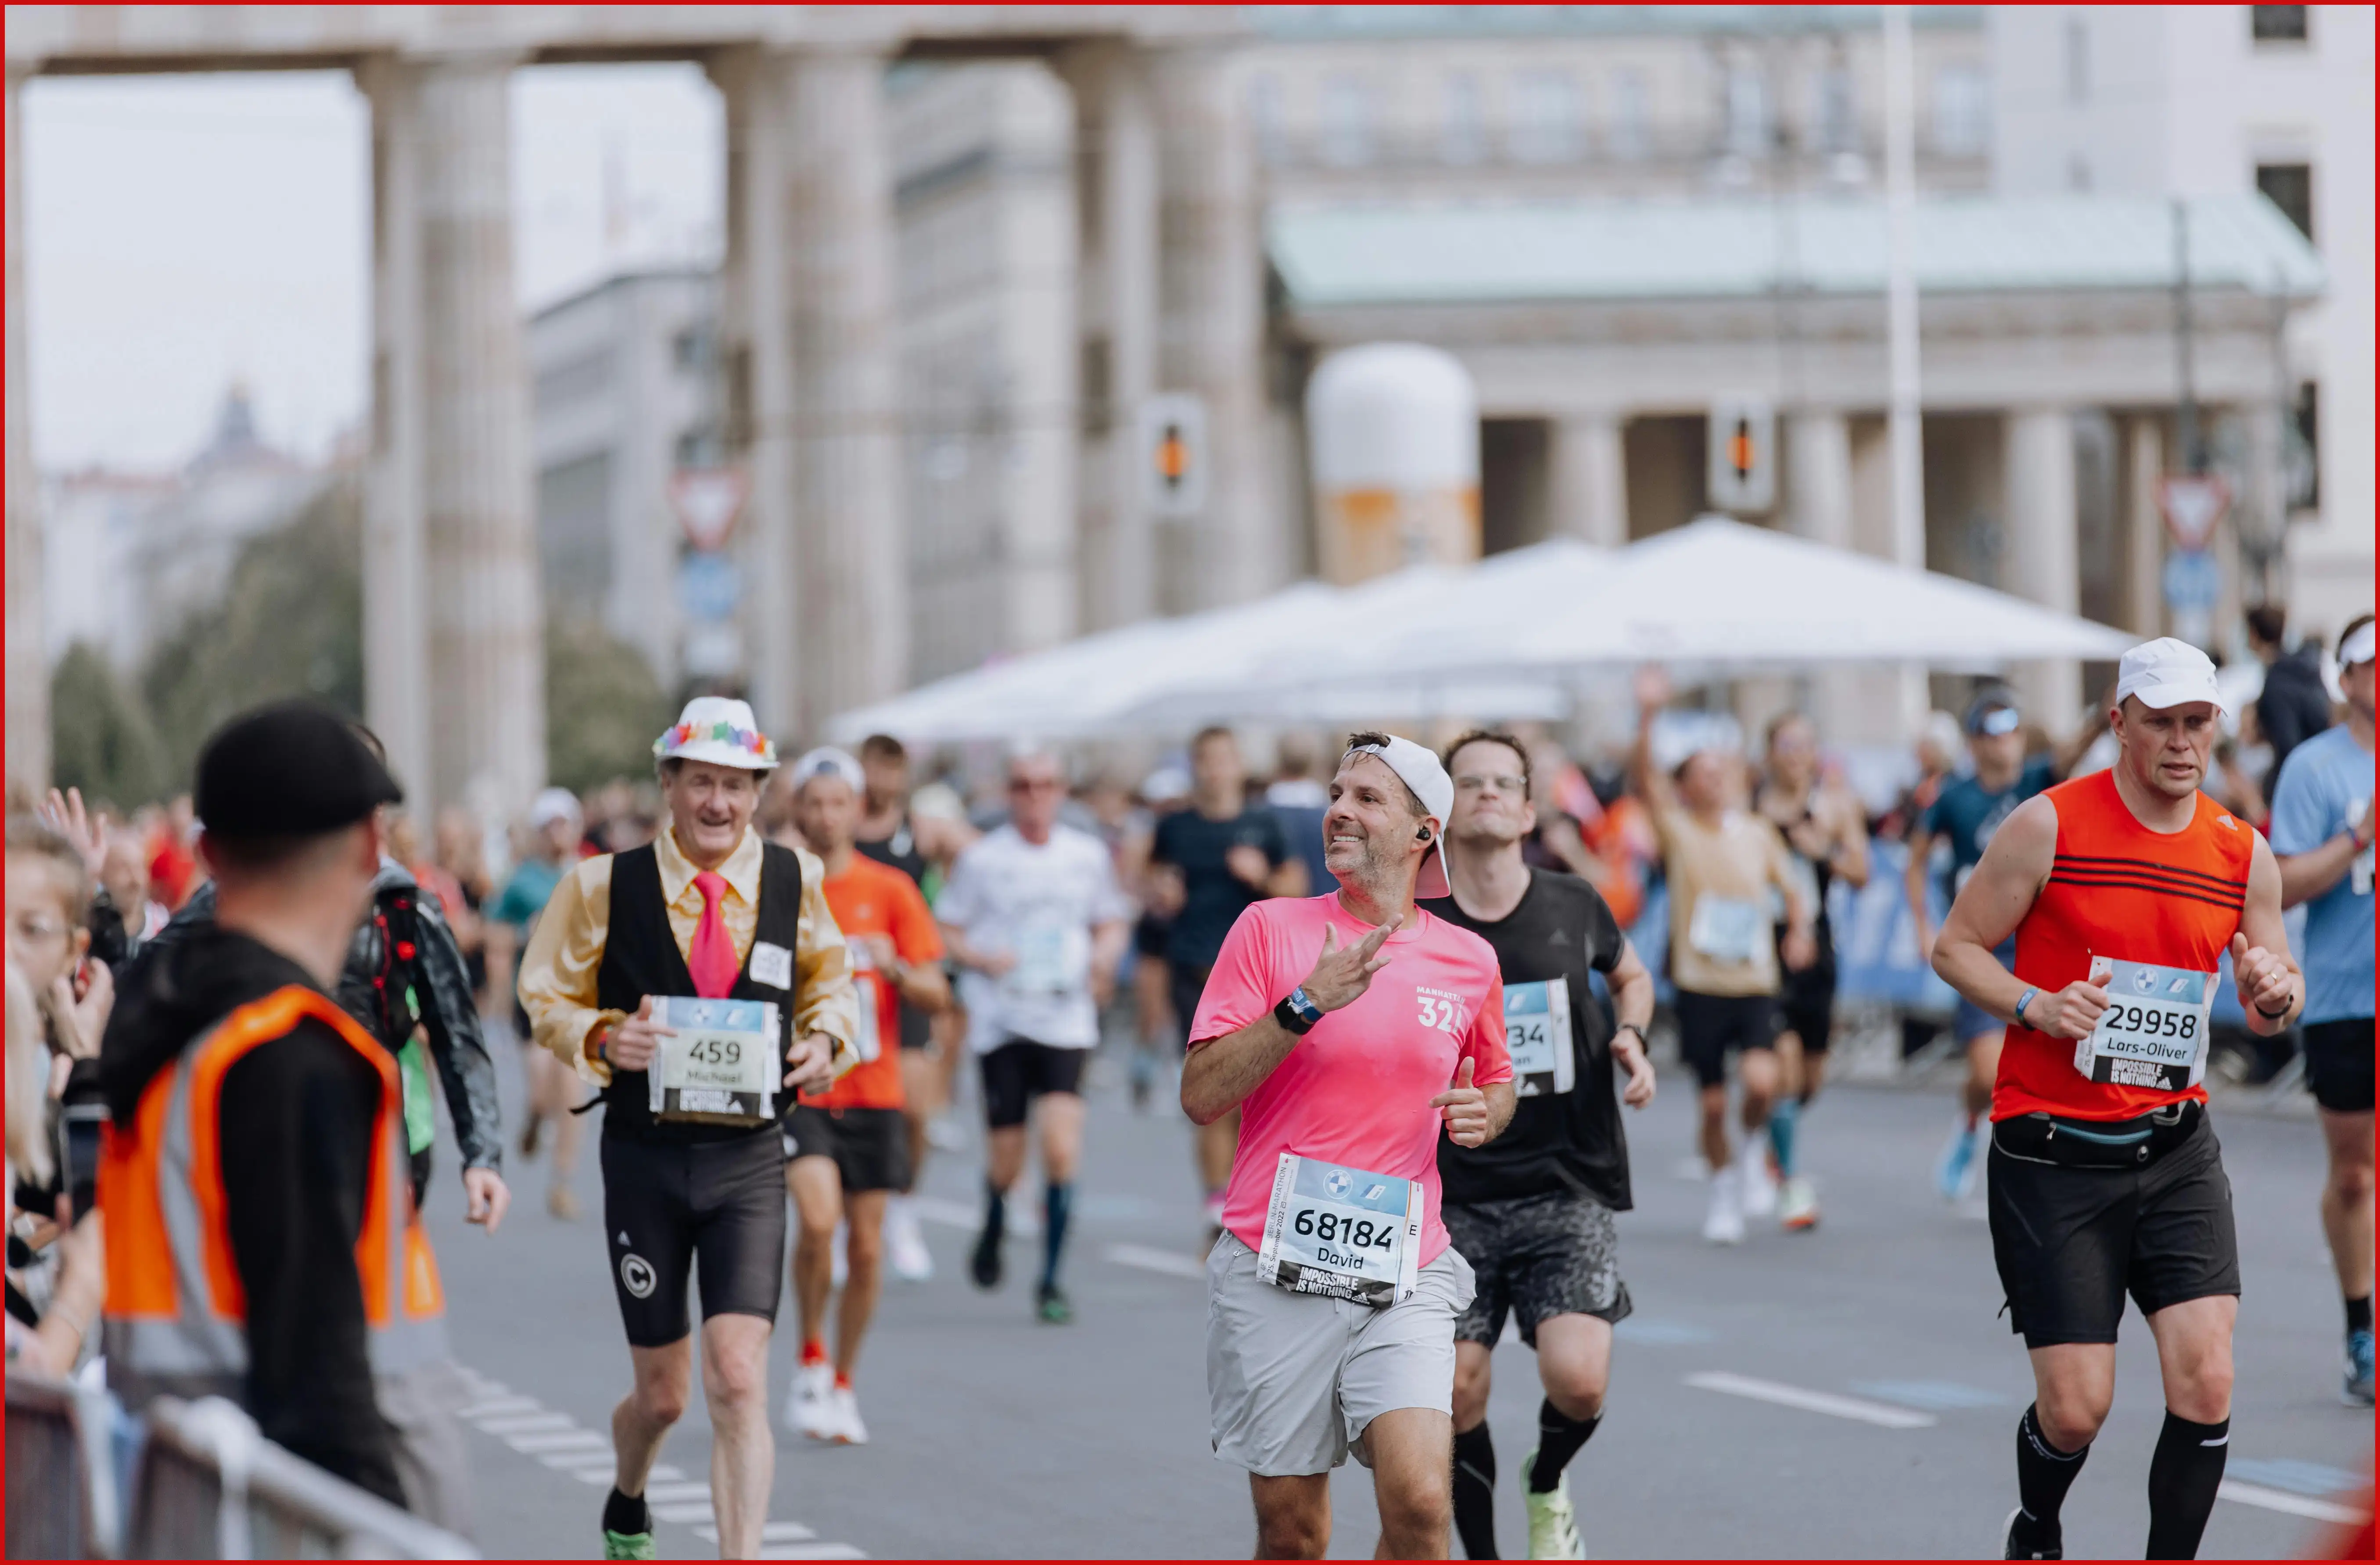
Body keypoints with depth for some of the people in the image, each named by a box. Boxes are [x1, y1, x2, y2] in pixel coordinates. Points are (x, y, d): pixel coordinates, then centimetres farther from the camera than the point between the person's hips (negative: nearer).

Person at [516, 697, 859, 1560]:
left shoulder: (793, 882, 0)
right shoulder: (605, 885, -5)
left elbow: (830, 980, 17)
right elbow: (547, 998, 5)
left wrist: (827, 1036, -4)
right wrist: (603, 1038, -15)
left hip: (749, 1160, 0)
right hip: (645, 1157, 0)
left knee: (739, 1381, -14)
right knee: (661, 1392, 10)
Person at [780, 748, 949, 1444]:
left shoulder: (890, 890, 3)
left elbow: (936, 996, 1)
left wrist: (897, 971, -18)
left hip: (874, 1093, 2)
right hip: (798, 1092, -2)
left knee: (867, 1244, 3)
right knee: (818, 1218, -21)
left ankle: (842, 1384, 20)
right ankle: (811, 1361, -1)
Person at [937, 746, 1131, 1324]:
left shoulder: (1089, 855, 8)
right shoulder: (982, 859, 2)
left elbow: (1111, 923, 20)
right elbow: (946, 932, 7)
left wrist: (1103, 958, -1)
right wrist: (984, 959, -13)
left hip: (1067, 1020, 1)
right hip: (1001, 1019, -1)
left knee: (1062, 1149, -14)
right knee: (1006, 1161, 3)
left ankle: (1051, 1281, -4)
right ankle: (994, 1227, 38)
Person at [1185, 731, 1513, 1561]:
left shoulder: (1469, 960, 8)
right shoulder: (1270, 929, 0)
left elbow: (1495, 1080, 25)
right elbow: (1199, 1096, -6)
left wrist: (1485, 1113, 2)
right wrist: (1305, 1006, -16)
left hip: (1404, 1277, 1)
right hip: (1275, 1273, -1)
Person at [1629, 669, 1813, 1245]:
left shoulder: (1758, 833, 8)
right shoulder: (1678, 829, 0)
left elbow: (1792, 890, 18)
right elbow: (1643, 776, -16)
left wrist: (1798, 931, -4)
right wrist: (1647, 718, -32)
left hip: (1755, 983, 1)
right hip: (1700, 985, -1)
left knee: (1762, 1080, -21)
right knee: (1713, 1102, 2)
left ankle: (1754, 1149, 9)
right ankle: (1724, 1187, 24)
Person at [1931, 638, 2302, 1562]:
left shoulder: (2242, 853, 5)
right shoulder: (2050, 826, -6)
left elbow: (2277, 1006, 15)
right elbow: (1956, 947, -1)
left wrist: (2276, 996, -9)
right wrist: (2037, 1006, -18)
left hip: (2175, 1152, 3)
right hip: (2052, 1156, -3)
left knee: (2206, 1382, -13)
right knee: (2076, 1408, -4)